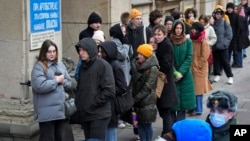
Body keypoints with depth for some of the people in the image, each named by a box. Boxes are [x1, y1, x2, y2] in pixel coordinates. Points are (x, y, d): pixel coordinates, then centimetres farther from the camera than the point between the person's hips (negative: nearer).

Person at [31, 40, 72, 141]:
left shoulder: (60, 64, 13)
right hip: (47, 112, -7)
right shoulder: (39, 66, -10)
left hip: (60, 109, 7)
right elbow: (40, 86, -24)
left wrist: (62, 81, -6)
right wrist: (56, 80, -13)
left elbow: (69, 83, 16)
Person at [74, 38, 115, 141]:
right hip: (85, 115, 7)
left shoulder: (103, 65, -9)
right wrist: (78, 102, 4)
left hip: (99, 115, -7)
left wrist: (93, 104, -13)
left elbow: (109, 91, -16)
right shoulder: (83, 66, 12)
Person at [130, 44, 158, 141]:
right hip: (138, 101, 6)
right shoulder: (135, 65, 8)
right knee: (140, 124, 10)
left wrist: (135, 99, -12)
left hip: (147, 101, -6)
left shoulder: (153, 68, -11)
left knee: (147, 124, 0)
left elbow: (147, 88, -14)